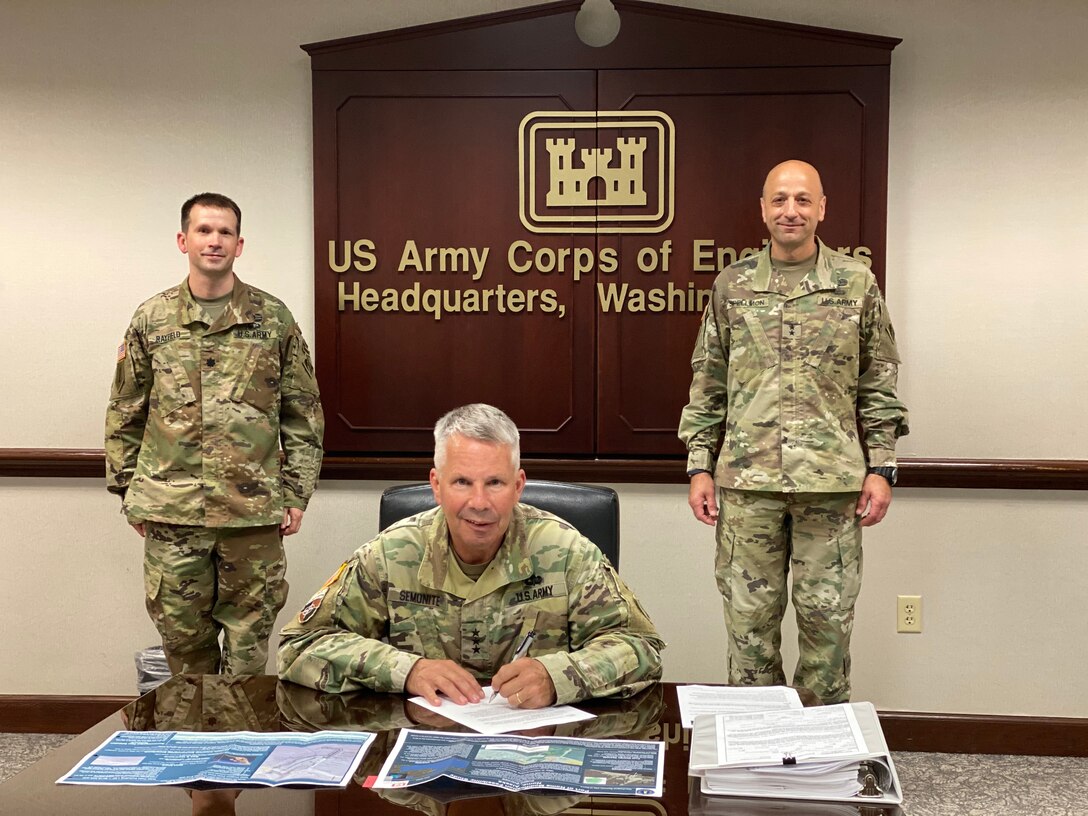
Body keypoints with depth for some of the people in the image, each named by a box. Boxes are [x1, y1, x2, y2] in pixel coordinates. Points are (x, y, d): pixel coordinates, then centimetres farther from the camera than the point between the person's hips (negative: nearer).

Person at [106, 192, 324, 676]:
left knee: (249, 636, 8)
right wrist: (128, 492, 7)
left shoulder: (273, 319, 2)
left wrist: (297, 495, 0)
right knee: (181, 635, 10)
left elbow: (303, 413, 4)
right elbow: (124, 415, 11)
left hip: (253, 509, -1)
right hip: (169, 512, 1)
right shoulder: (151, 320, 6)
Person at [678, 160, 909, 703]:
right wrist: (699, 467, 3)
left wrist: (881, 469, -1)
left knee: (827, 617, 5)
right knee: (750, 617, 7)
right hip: (746, 480, 1)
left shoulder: (857, 284, 4)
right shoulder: (731, 287, 7)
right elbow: (708, 385, 9)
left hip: (832, 481, -1)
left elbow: (878, 386, 6)